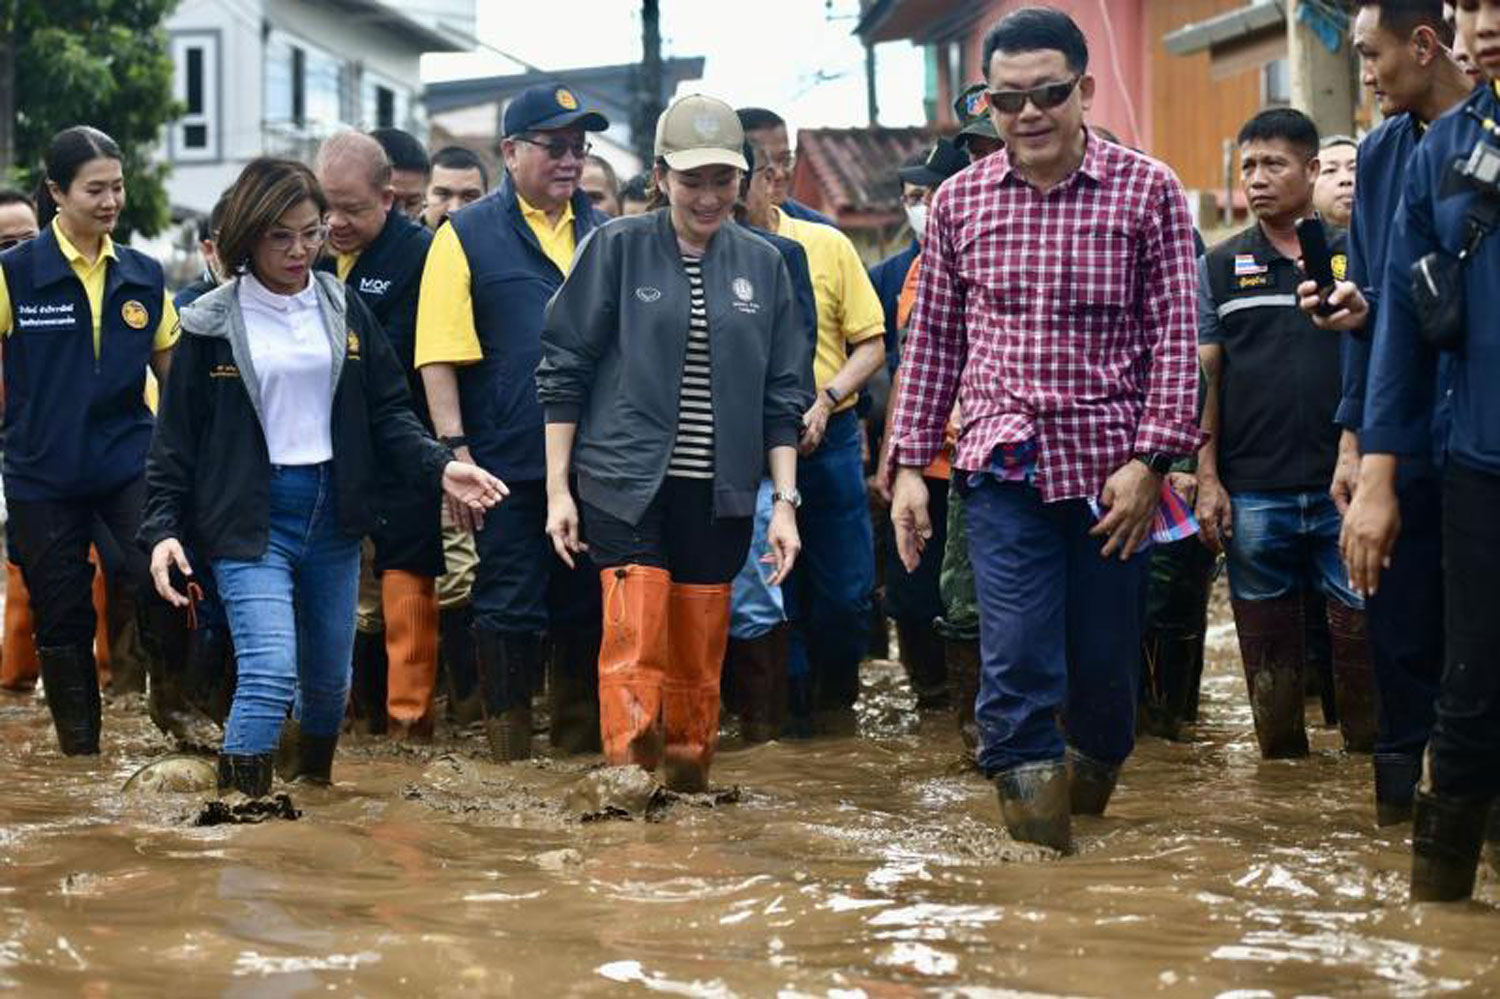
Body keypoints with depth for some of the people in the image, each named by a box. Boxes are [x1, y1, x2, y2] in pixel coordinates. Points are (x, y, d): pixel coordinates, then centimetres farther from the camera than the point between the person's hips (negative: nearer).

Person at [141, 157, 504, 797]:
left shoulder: (345, 309, 7)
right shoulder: (212, 324, -2)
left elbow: (388, 410, 8)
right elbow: (176, 438, 0)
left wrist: (439, 466, -8)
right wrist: (163, 528, -8)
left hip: (334, 511, 4)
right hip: (251, 518, -4)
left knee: (329, 676, 13)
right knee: (270, 673, -19)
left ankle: (314, 785, 36)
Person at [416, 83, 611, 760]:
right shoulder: (467, 235, -1)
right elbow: (440, 353, -7)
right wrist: (455, 449, -14)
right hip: (509, 463, -4)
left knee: (587, 605, 10)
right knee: (509, 607, 1)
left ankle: (581, 742, 23)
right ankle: (510, 751, 10)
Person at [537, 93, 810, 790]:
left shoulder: (762, 264, 9)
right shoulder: (617, 248, 0)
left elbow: (782, 394, 11)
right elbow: (564, 371, 1)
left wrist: (785, 501, 4)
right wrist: (558, 490, -3)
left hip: (719, 493, 3)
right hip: (625, 481, -3)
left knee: (699, 661, 8)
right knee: (635, 647, -15)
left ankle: (689, 783, 20)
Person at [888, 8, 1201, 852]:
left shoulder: (1147, 190, -2)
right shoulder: (961, 200, 5)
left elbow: (1176, 334, -4)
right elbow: (933, 340, 11)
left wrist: (1150, 459, -11)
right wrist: (911, 466, 8)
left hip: (1111, 470, -1)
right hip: (1004, 466, 1)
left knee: (1105, 662, 9)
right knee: (1017, 666, -10)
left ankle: (1093, 786, 35)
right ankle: (1035, 807, -4)